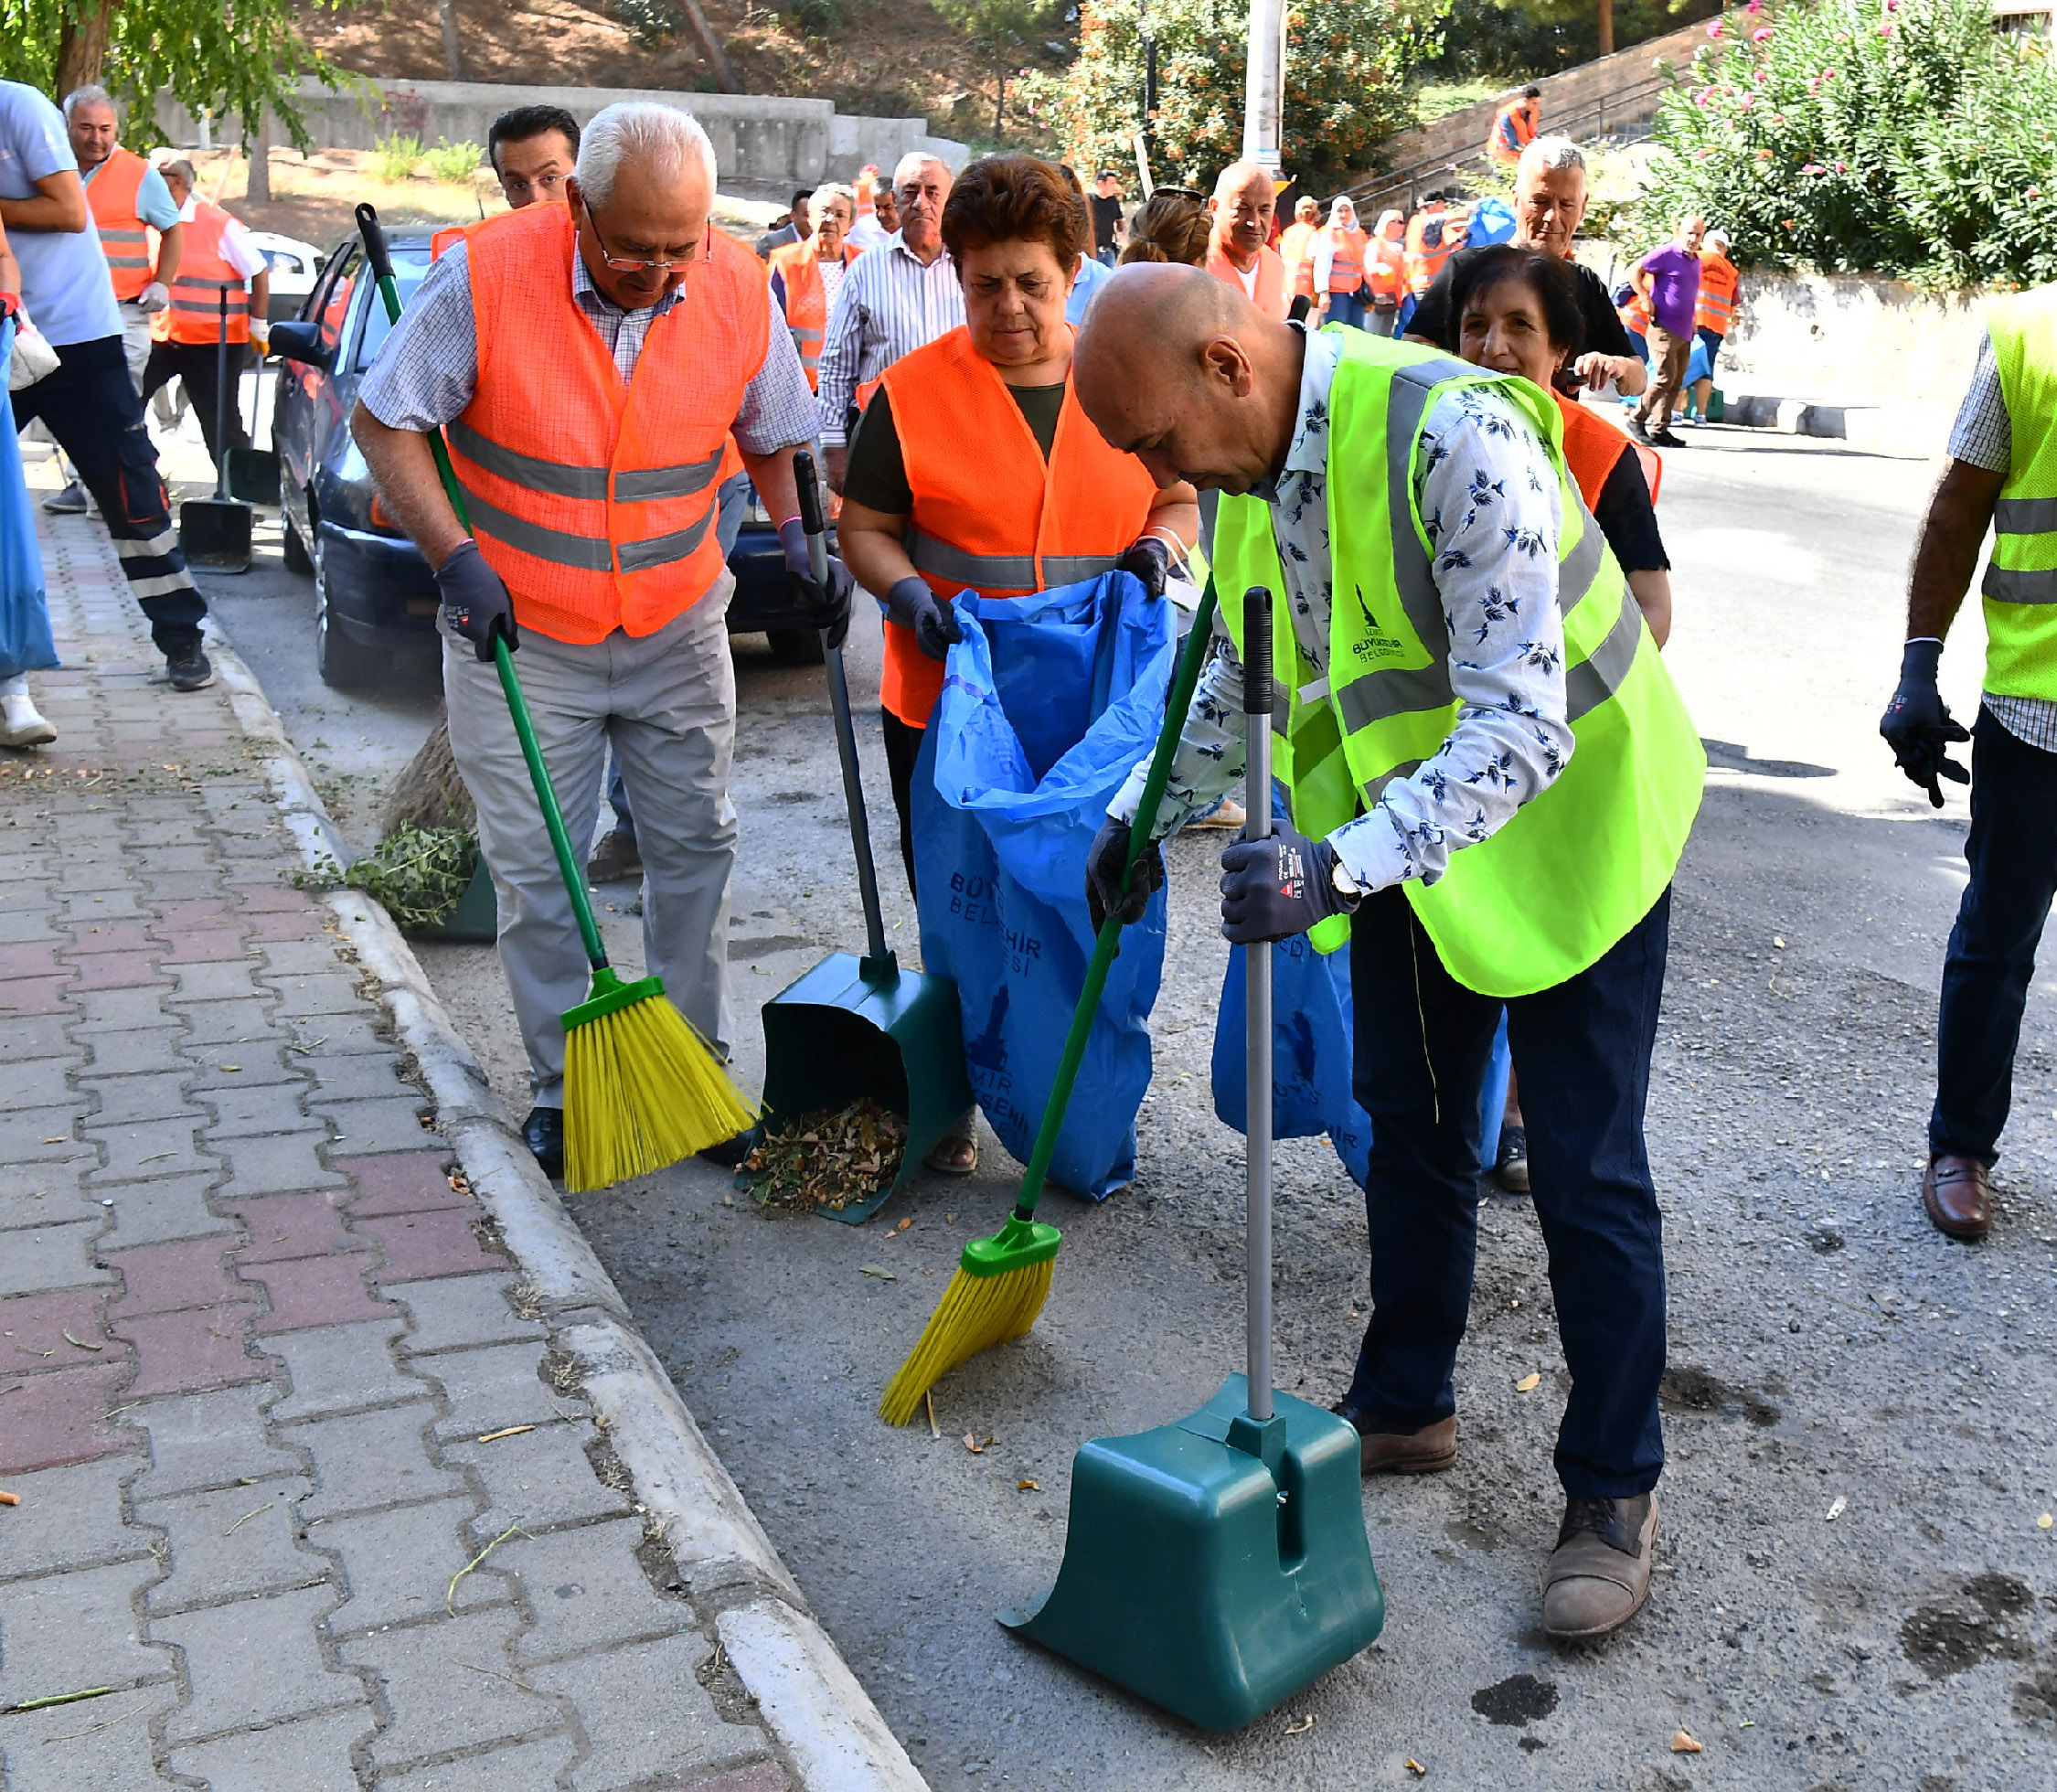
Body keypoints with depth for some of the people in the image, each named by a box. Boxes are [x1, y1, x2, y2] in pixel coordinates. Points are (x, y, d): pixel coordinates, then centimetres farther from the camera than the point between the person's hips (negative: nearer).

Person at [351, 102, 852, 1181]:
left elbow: (772, 434, 9)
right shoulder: (484, 276, -17)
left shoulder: (738, 290, -8)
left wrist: (799, 535, -8)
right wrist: (453, 553, -20)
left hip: (677, 634, 3)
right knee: (534, 870, 5)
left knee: (695, 845, 9)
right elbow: (384, 422, -9)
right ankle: (560, 1085, 21)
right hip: (518, 632, -2)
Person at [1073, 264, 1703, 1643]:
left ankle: (1615, 1490, 17)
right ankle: (1405, 1405, 35)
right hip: (1402, 833, 7)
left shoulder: (1456, 439, -32)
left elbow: (1519, 728, -36)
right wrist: (1144, 813, 2)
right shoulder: (1245, 460, -6)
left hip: (1572, 823, -7)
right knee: (1411, 1129, 17)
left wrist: (1340, 864, -46)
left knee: (1587, 1173, -1)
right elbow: (1246, 670, 11)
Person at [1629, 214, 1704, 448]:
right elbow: (1634, 272, -8)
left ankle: (1659, 429, 10)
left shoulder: (1696, 261, 18)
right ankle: (1637, 421, -2)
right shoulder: (1666, 254, -6)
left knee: (1676, 383, 6)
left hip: (1684, 332, 8)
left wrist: (1692, 326, 19)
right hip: (1664, 329, -8)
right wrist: (1647, 300, -15)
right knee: (1665, 377, -14)